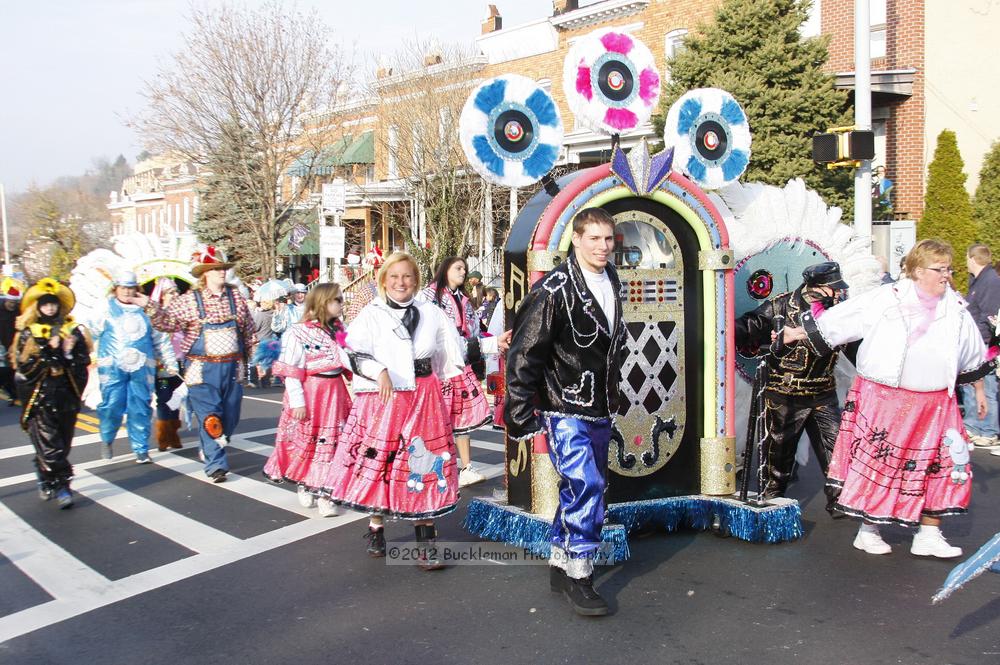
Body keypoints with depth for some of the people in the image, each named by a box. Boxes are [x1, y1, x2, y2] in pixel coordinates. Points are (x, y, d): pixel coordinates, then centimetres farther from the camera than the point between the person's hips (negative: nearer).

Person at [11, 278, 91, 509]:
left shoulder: (72, 330, 7)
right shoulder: (27, 333, 3)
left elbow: (84, 360, 3)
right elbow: (23, 365, -7)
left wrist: (69, 353, -15)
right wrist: (47, 350, -17)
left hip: (66, 395, 3)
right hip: (39, 397, -2)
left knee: (63, 442, 9)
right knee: (48, 443, -8)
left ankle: (47, 479, 28)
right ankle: (61, 486, -5)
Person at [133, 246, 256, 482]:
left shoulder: (235, 296, 5)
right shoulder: (190, 300, -4)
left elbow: (248, 330, 12)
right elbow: (168, 321, -10)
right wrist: (151, 307, -26)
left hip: (232, 366, 4)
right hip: (203, 369, -4)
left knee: (230, 416, 14)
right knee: (210, 418, -6)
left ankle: (211, 449, 39)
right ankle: (215, 465, 3)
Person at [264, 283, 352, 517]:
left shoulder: (338, 329, 8)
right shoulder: (299, 333, -12)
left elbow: (347, 361, 15)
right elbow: (291, 371, -13)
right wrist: (297, 401, -17)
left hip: (335, 392, 6)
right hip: (310, 393, -6)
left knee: (331, 442, 6)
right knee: (305, 440, 8)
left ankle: (325, 493, 14)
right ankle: (304, 486, 30)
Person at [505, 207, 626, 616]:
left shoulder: (612, 283, 10)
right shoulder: (555, 289, -14)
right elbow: (524, 352, -15)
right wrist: (522, 414, -15)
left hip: (599, 410, 8)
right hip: (564, 409, -8)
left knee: (580, 488, 14)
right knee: (586, 484, -15)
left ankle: (560, 563, 29)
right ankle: (578, 576, 0)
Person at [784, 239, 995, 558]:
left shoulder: (956, 310, 9)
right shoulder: (885, 299, -6)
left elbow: (973, 358, 22)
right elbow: (834, 321, -4)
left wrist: (979, 390, 27)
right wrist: (796, 334, -6)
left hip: (935, 403, 5)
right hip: (883, 398, -4)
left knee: (942, 465, 5)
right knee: (877, 463, 3)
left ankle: (929, 535, 19)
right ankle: (868, 531, 19)